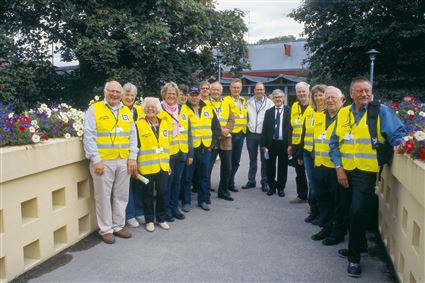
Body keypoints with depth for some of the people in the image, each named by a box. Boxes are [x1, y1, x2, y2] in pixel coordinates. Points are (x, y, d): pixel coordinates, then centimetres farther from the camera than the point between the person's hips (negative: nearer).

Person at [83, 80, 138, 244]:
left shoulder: (126, 111, 12)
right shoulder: (94, 110, -1)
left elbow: (132, 136, 12)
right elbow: (89, 137, -7)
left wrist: (132, 158, 3)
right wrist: (96, 160, -13)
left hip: (124, 162, 4)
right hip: (103, 161, -4)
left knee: (121, 196, 12)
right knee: (103, 197, 4)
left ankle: (118, 226, 27)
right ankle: (106, 229, 18)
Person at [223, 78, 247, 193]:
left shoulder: (244, 101, 15)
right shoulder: (226, 100, -5)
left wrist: (244, 130, 15)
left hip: (240, 134, 6)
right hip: (230, 134, -6)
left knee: (236, 161, 12)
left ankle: (230, 182, 24)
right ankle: (228, 183, 12)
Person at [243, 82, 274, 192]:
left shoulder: (269, 103, -4)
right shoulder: (249, 102, 5)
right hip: (251, 134, 3)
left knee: (264, 159, 6)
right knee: (252, 159, 12)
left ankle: (264, 182, 17)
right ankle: (251, 181, 23)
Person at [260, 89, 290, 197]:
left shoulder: (289, 111, -2)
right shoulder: (268, 112, 8)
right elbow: (265, 129, 6)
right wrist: (263, 144, 0)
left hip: (284, 143, -2)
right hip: (271, 143, 2)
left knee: (282, 167, 7)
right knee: (270, 166, 8)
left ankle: (281, 188, 21)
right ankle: (272, 187, 23)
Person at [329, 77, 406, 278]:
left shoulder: (381, 111, -4)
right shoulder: (343, 113, 5)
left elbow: (397, 133, -6)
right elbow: (334, 143, 6)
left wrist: (398, 144, -29)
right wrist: (339, 167, -2)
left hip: (367, 172, -4)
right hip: (345, 171, 5)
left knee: (357, 212, -10)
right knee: (351, 211, 17)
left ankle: (354, 257, 9)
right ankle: (359, 245, 40)